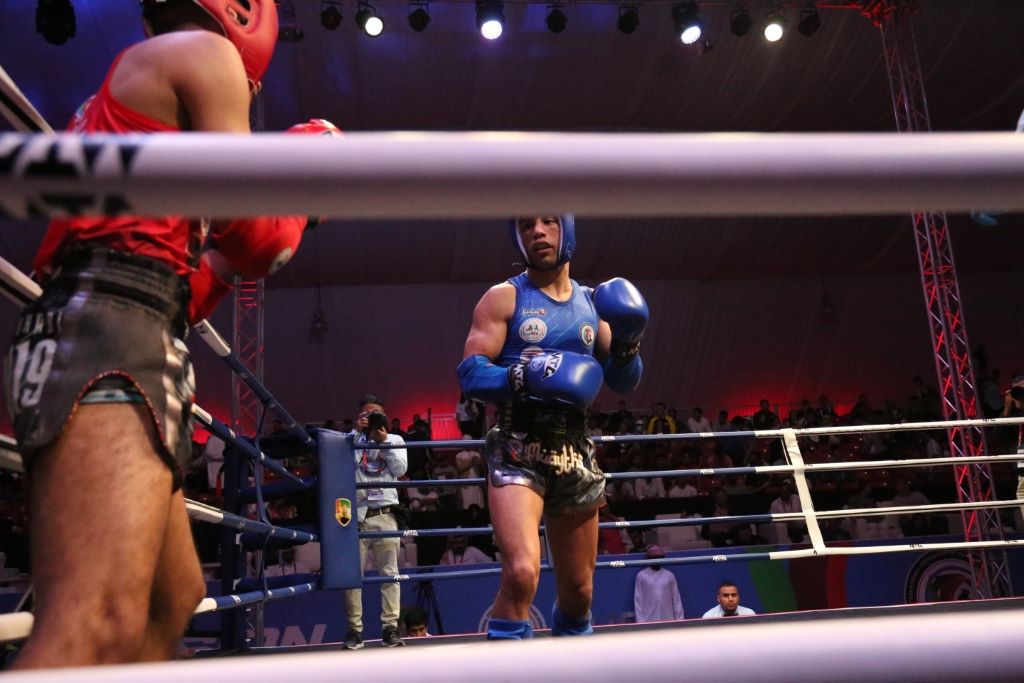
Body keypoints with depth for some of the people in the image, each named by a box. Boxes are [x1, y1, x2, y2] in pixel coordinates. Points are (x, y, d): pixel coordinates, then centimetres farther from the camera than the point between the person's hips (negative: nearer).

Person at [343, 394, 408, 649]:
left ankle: (390, 627, 0)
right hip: (355, 514, 0)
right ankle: (354, 629, 4)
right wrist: (357, 432, -6)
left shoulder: (395, 440, 15)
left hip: (384, 514, 0)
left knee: (389, 572, -3)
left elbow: (401, 469, 1)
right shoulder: (351, 439, 13)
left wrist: (384, 441, -5)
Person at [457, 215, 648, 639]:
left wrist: (628, 345, -6)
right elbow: (470, 374, -9)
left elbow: (624, 383, 14)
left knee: (578, 589, 14)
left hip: (575, 453, 5)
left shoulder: (593, 303, 13)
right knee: (521, 572, -26)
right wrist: (525, 376, -25)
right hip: (518, 451, -4)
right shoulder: (504, 298, 1)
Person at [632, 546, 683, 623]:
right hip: (648, 621, -2)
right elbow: (638, 600, 0)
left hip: (667, 620, 2)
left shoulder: (669, 575, 6)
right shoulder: (642, 576, 0)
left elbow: (676, 599, 8)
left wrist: (679, 619, 4)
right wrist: (640, 620, -5)